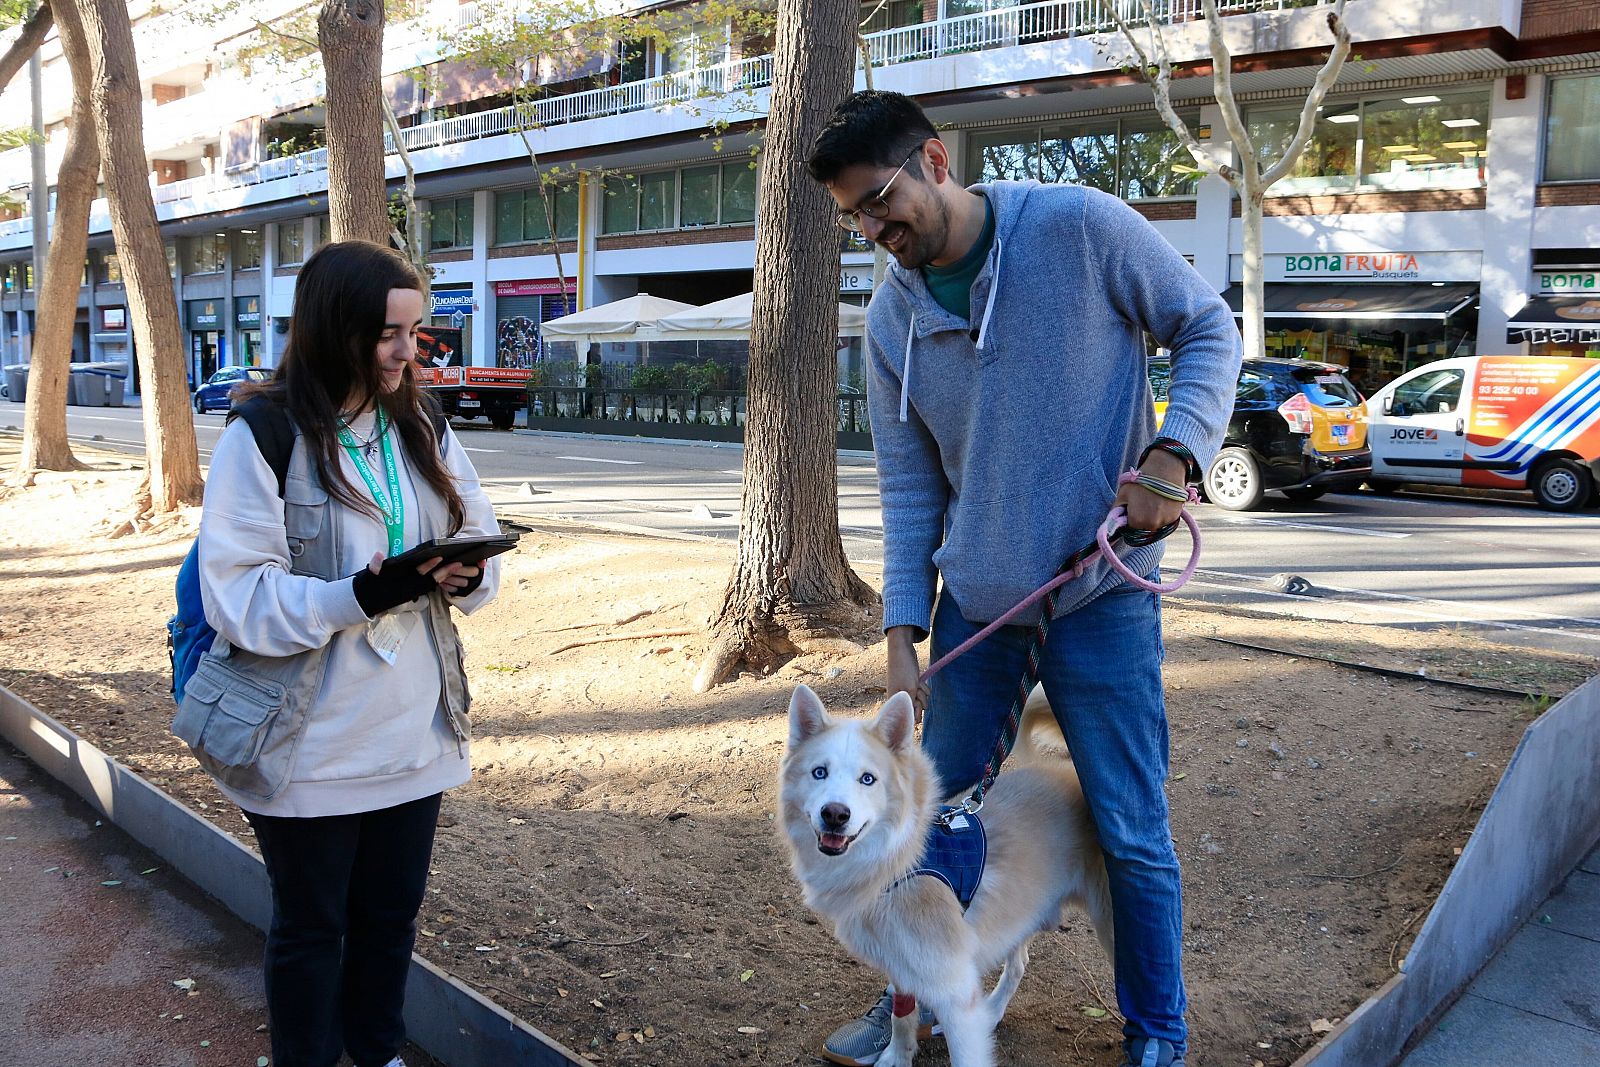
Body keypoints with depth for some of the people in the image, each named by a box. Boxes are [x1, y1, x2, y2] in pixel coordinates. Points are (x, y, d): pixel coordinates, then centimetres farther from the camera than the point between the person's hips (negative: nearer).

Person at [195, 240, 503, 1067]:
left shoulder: (423, 429, 3)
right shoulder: (262, 438, -14)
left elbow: (483, 540, 5)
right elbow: (236, 596, -18)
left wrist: (465, 574, -17)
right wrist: (359, 595, -31)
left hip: (415, 733, 5)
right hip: (313, 744, -5)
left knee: (391, 914, 21)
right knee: (311, 927, 15)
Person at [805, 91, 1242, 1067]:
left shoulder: (1082, 226, -11)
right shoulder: (893, 316, 1)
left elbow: (1207, 328, -2)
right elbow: (909, 486, 5)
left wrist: (1176, 451, -18)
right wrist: (903, 633, 1)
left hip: (1101, 595, -4)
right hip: (973, 602, 4)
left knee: (1133, 835, 5)